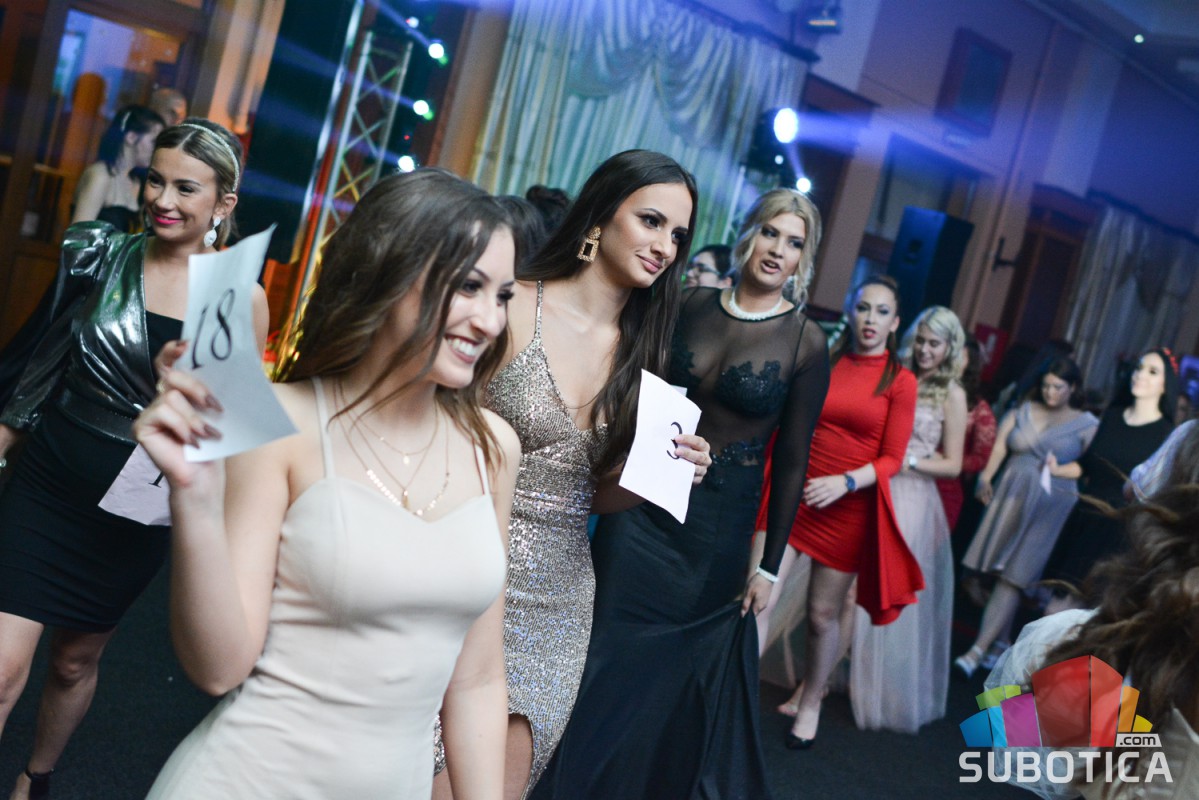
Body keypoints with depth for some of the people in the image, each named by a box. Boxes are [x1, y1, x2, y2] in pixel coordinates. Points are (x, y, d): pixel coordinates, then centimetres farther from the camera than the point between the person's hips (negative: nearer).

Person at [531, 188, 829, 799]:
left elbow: (793, 458, -4)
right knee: (607, 656, 7)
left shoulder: (805, 343, -8)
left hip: (718, 526, -2)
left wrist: (770, 564, -3)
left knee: (674, 670, 13)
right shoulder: (690, 304, 0)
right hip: (642, 503, 2)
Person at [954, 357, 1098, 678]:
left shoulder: (1086, 424, 4)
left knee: (1013, 576, -8)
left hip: (1047, 508, -4)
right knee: (1000, 571, 5)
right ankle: (1002, 641, 20)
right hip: (1010, 498, 4)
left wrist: (1060, 470, -15)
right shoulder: (1023, 411, 12)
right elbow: (999, 446, 2)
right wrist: (986, 477, -12)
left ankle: (979, 649, -11)